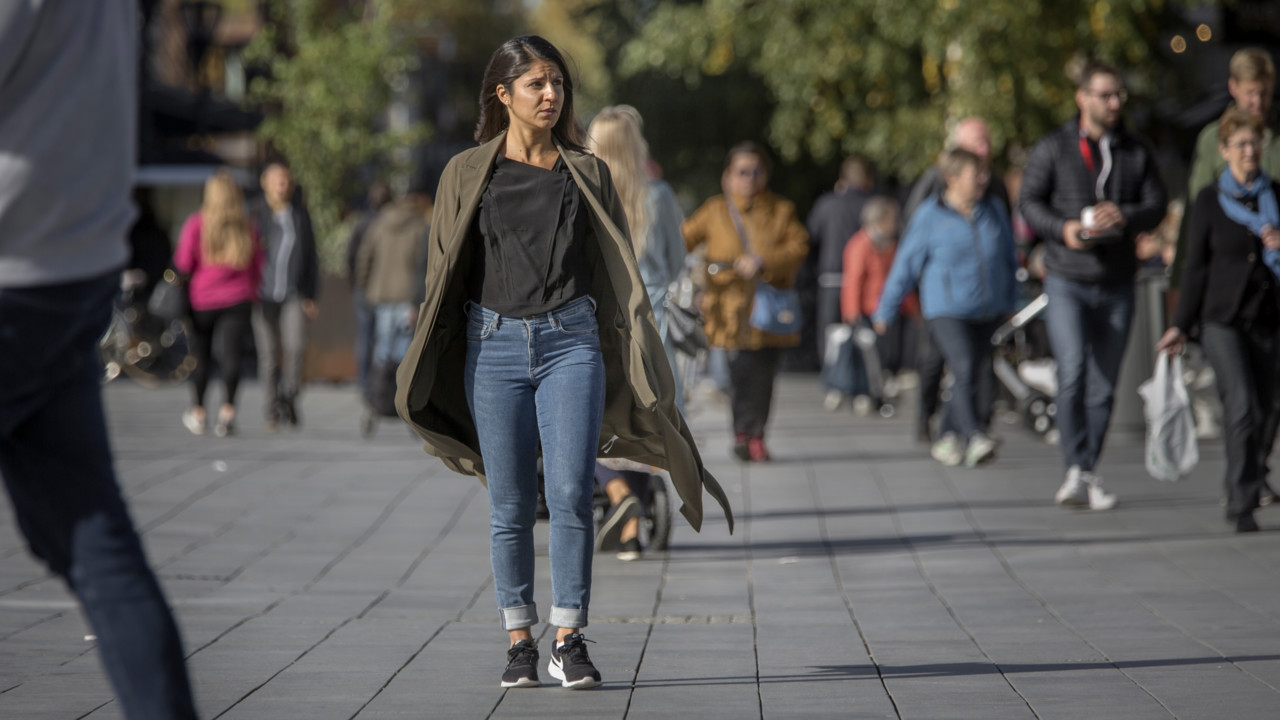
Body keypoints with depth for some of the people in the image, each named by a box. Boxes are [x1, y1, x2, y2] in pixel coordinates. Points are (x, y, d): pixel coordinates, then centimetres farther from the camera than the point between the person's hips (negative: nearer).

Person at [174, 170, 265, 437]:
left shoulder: (197, 223, -5)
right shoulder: (248, 227, 3)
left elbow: (183, 262, -6)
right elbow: (257, 267, 8)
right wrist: (252, 294, 20)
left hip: (202, 298, -1)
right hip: (239, 300, 1)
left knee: (200, 354, 12)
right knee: (231, 353, -6)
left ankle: (197, 413, 21)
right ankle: (228, 408, -23)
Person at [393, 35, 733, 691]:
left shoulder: (587, 174, 10)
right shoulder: (467, 174, 8)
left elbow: (617, 271, 13)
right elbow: (444, 273, 10)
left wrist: (637, 361, 8)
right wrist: (423, 371, 8)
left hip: (571, 341, 0)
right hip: (494, 345, 0)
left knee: (570, 494, -10)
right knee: (511, 506, 2)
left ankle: (568, 641, -4)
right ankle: (519, 642, 11)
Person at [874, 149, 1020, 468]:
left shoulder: (994, 212, 6)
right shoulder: (930, 216, -5)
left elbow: (1010, 259, 19)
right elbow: (906, 265, 0)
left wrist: (1010, 302, 23)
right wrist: (885, 311, 4)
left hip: (988, 311, 5)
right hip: (947, 310, -5)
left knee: (973, 376, 9)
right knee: (964, 370, -21)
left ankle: (949, 438, 24)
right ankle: (975, 438, -27)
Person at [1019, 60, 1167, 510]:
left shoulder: (1137, 153, 9)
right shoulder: (1053, 149, 1)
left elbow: (1156, 205, 5)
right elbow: (1029, 201, 0)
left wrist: (1125, 215, -17)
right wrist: (1064, 229, -19)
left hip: (1117, 285, 3)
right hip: (1067, 282, -3)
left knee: (1103, 384, 5)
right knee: (1073, 371, -18)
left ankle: (1089, 476, 14)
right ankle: (1076, 469, -17)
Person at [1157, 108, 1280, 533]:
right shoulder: (1209, 201, 3)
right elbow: (1196, 267, 6)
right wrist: (1182, 325, 5)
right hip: (1223, 318, -3)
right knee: (1241, 404, -17)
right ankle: (1241, 505, -14)